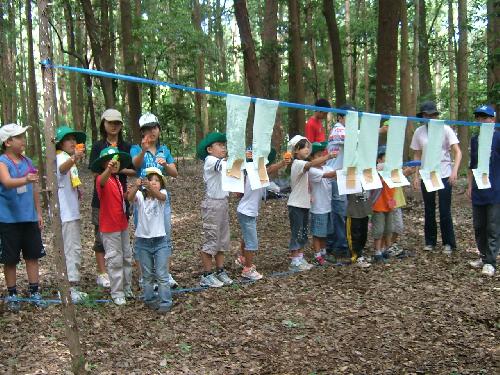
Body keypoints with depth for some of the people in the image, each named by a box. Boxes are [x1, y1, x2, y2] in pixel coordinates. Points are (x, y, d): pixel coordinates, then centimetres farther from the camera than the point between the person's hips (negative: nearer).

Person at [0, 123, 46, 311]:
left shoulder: (27, 161, 8)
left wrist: (39, 212, 16)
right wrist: (25, 180, -49)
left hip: (29, 218, 5)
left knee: (33, 255, 9)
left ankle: (34, 292, 19)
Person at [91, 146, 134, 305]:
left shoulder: (117, 179, 10)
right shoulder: (102, 179, -14)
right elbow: (102, 180, -41)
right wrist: (108, 170, -62)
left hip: (123, 224, 8)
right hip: (109, 227, -8)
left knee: (126, 258, 16)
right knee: (115, 260, -2)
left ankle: (127, 288, 28)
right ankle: (117, 293, 8)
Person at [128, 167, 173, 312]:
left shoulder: (162, 193, -5)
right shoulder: (140, 195, -4)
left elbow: (161, 197, -30)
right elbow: (130, 198, -27)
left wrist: (149, 187, -50)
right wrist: (136, 186, -48)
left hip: (160, 240, -1)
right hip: (143, 240, 1)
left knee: (162, 274, 1)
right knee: (147, 275, 13)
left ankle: (165, 302, 8)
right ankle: (150, 299, 26)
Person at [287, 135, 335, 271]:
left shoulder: (302, 164, 14)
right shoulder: (298, 164, -16)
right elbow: (313, 164, -36)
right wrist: (329, 156, -39)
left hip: (304, 204, 9)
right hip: (296, 205, -9)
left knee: (303, 233, 13)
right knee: (296, 233, -4)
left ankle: (300, 259, 22)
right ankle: (294, 262, 2)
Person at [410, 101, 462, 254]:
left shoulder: (445, 129, -5)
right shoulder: (419, 132, 3)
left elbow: (458, 152, -8)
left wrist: (455, 171, -22)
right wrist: (416, 176, 3)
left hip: (444, 175, -3)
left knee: (445, 211, -1)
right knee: (429, 210, 10)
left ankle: (448, 243, 13)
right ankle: (430, 241, 23)